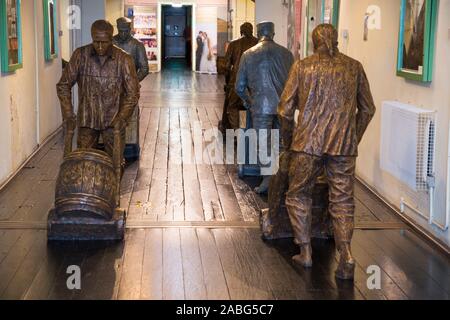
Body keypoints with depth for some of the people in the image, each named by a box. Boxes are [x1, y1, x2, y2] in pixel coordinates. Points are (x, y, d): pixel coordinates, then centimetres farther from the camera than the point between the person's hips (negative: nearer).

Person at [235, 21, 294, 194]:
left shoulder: (248, 55, 2)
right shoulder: (286, 53, 5)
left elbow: (240, 86, 6)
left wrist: (248, 101, 24)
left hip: (261, 106, -2)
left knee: (264, 144, 5)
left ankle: (268, 180, 3)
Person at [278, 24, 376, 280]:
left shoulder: (302, 66, 2)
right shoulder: (354, 67, 6)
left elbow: (285, 110, 2)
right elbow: (368, 109, 11)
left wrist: (289, 141, 16)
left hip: (308, 143, -1)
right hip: (344, 145, 1)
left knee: (299, 195, 15)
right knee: (343, 200, 9)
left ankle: (306, 251, 15)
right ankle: (346, 252, -6)